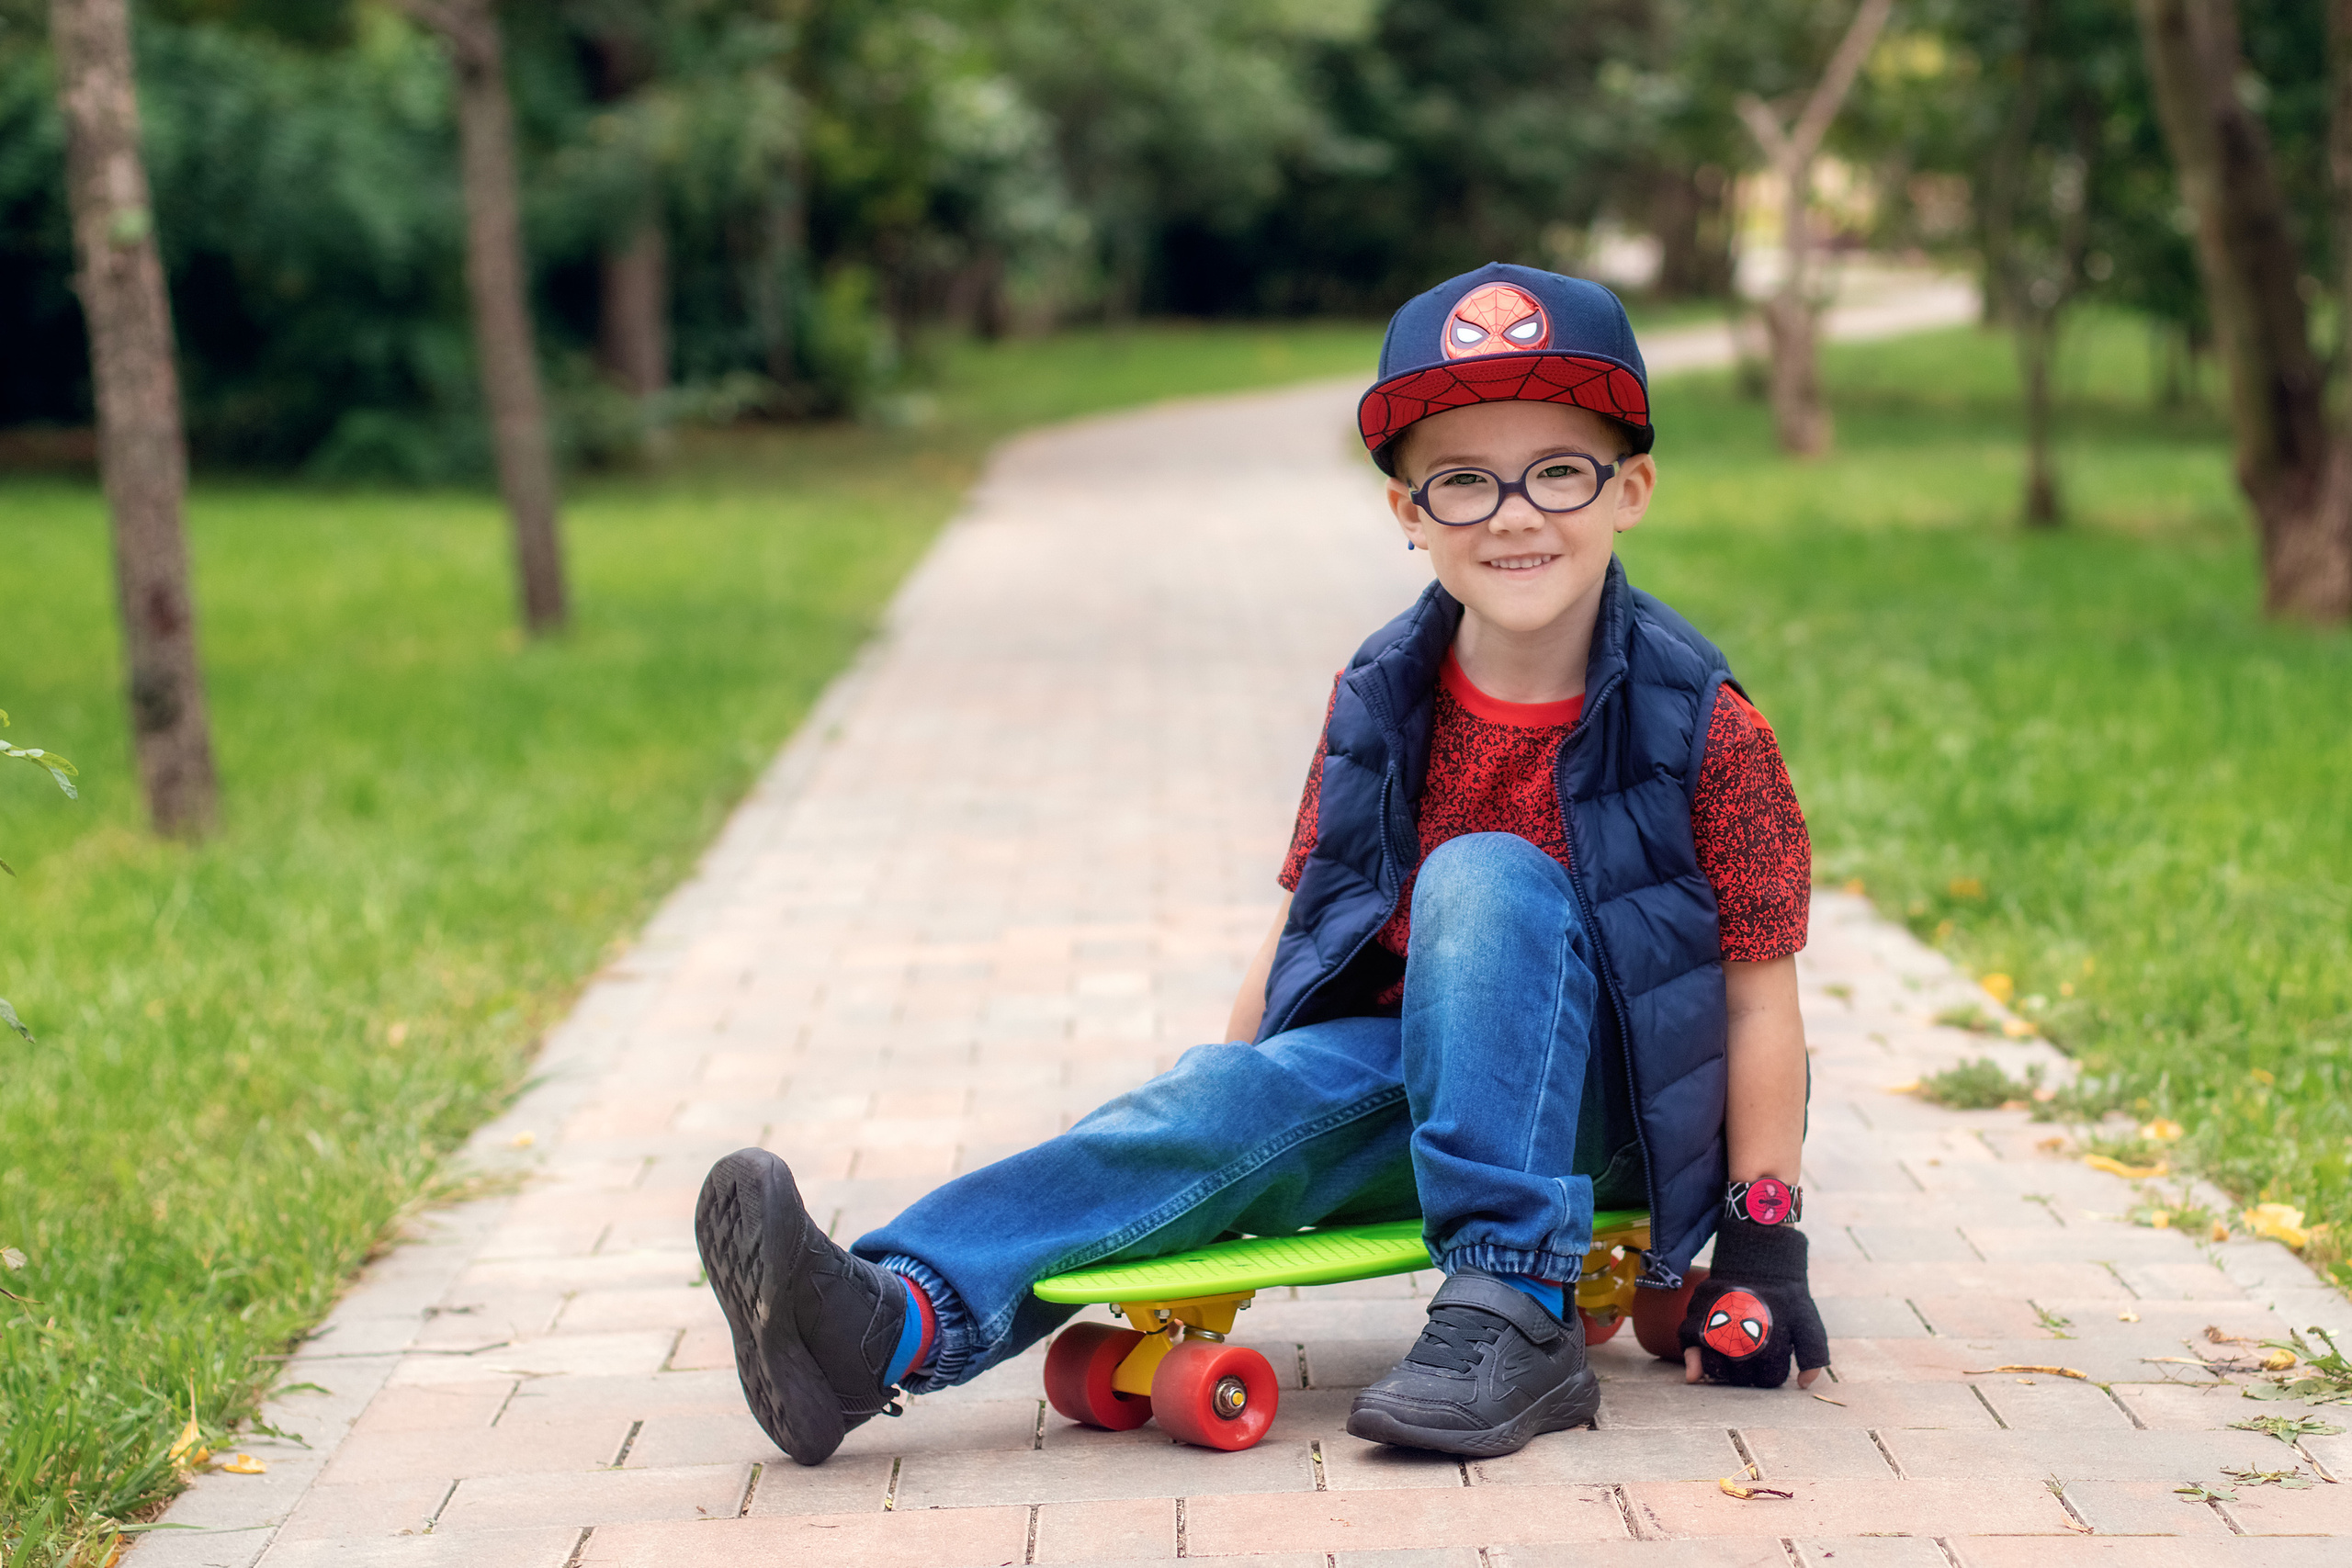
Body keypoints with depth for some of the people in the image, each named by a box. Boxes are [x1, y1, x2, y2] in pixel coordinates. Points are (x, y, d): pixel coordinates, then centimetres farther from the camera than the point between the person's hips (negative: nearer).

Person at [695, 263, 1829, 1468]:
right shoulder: (1376, 701, -2)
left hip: (1616, 1109, -3)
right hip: (1419, 1077, 3)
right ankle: (895, 1325, -47)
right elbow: (1307, 928, 7)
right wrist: (1219, 1091, 2)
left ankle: (1511, 1306, -35)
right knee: (1238, 1099, -27)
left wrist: (1762, 1240, -10)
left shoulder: (1704, 728, -13)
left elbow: (1760, 996, -9)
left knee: (1483, 875, -29)